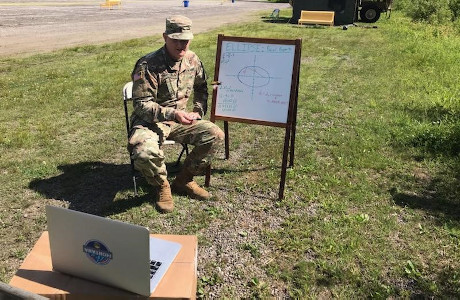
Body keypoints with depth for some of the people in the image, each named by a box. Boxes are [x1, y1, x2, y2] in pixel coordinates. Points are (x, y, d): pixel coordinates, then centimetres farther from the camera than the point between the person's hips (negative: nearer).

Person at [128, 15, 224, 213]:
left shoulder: (192, 59, 1)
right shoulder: (148, 65, -19)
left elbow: (201, 88, 18)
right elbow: (142, 104, -20)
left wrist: (198, 110, 2)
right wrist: (172, 113, -32)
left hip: (180, 119, 6)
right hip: (151, 121, -5)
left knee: (215, 135, -13)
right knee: (145, 153, -36)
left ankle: (184, 180, 5)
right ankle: (162, 187, 0)